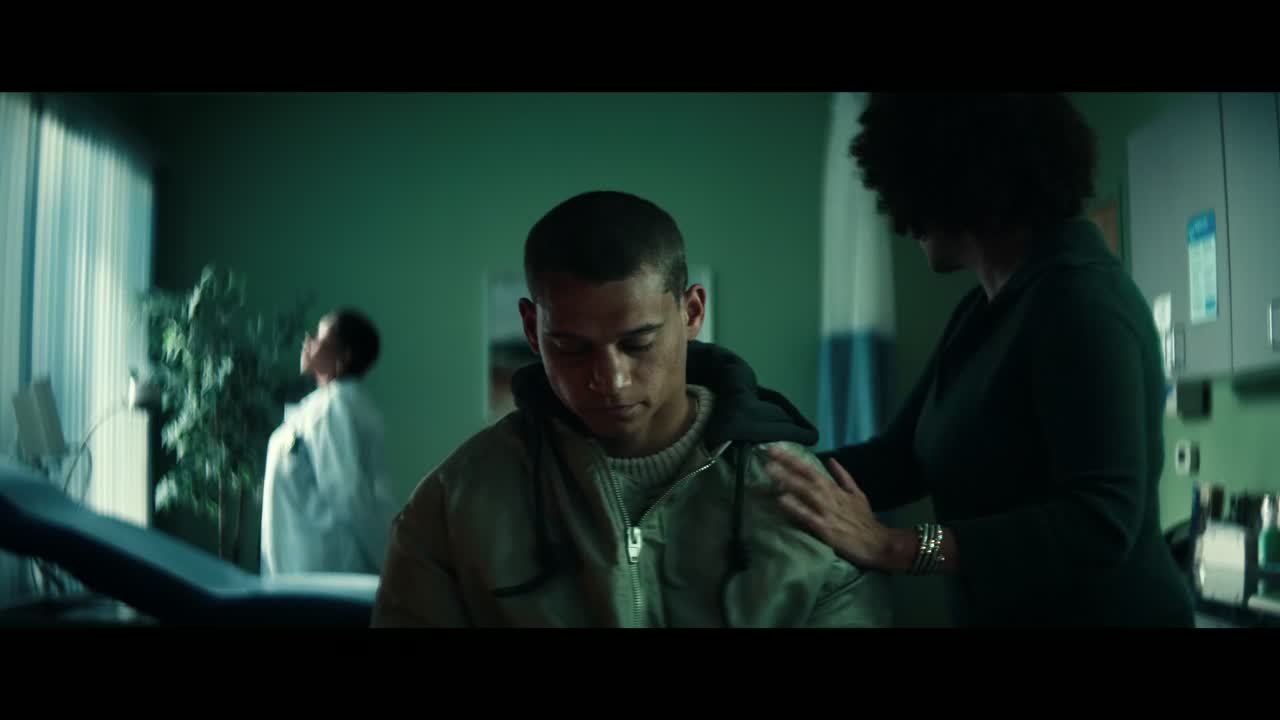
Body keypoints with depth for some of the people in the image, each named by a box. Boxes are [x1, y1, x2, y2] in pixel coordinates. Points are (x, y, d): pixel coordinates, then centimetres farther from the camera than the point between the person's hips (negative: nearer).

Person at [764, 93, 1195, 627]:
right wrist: (772, 471, -4)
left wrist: (890, 547, -32)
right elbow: (901, 459, 6)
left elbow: (1100, 522, -29)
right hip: (999, 611, 8)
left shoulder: (1080, 295, -21)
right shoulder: (979, 312, 7)